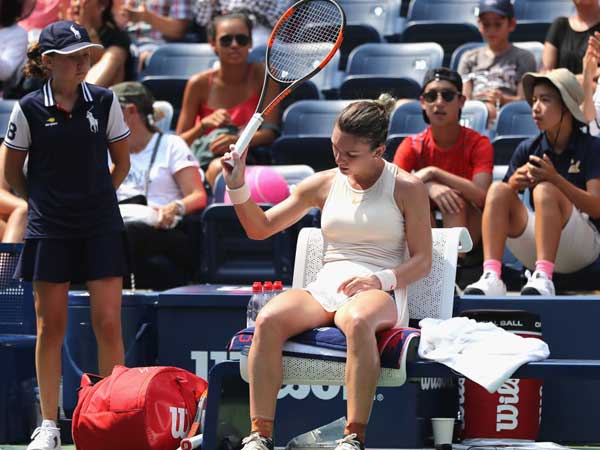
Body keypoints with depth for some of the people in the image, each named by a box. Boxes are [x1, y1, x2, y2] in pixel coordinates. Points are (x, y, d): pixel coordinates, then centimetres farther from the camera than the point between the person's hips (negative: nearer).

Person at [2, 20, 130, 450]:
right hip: (49, 230, -1)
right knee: (51, 325, 4)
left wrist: (96, 197, 9)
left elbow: (121, 161, 10)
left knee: (108, 323, -4)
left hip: (101, 227, 1)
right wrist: (43, 202, 11)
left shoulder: (104, 101, -2)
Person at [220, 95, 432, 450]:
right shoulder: (324, 184, 16)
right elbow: (261, 228, 21)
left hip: (380, 293, -4)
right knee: (268, 320, -30)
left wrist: (378, 280, -16)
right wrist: (238, 187, 3)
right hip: (325, 288, 4)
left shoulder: (407, 188, 5)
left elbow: (423, 261, 2)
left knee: (357, 320, -43)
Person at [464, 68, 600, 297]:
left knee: (544, 190, -28)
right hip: (533, 252, 4)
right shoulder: (527, 149, 11)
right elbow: (499, 200, 6)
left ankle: (543, 278, -45)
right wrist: (514, 183, -16)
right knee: (498, 190, -17)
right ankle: (491, 277, -36)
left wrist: (555, 178, -23)